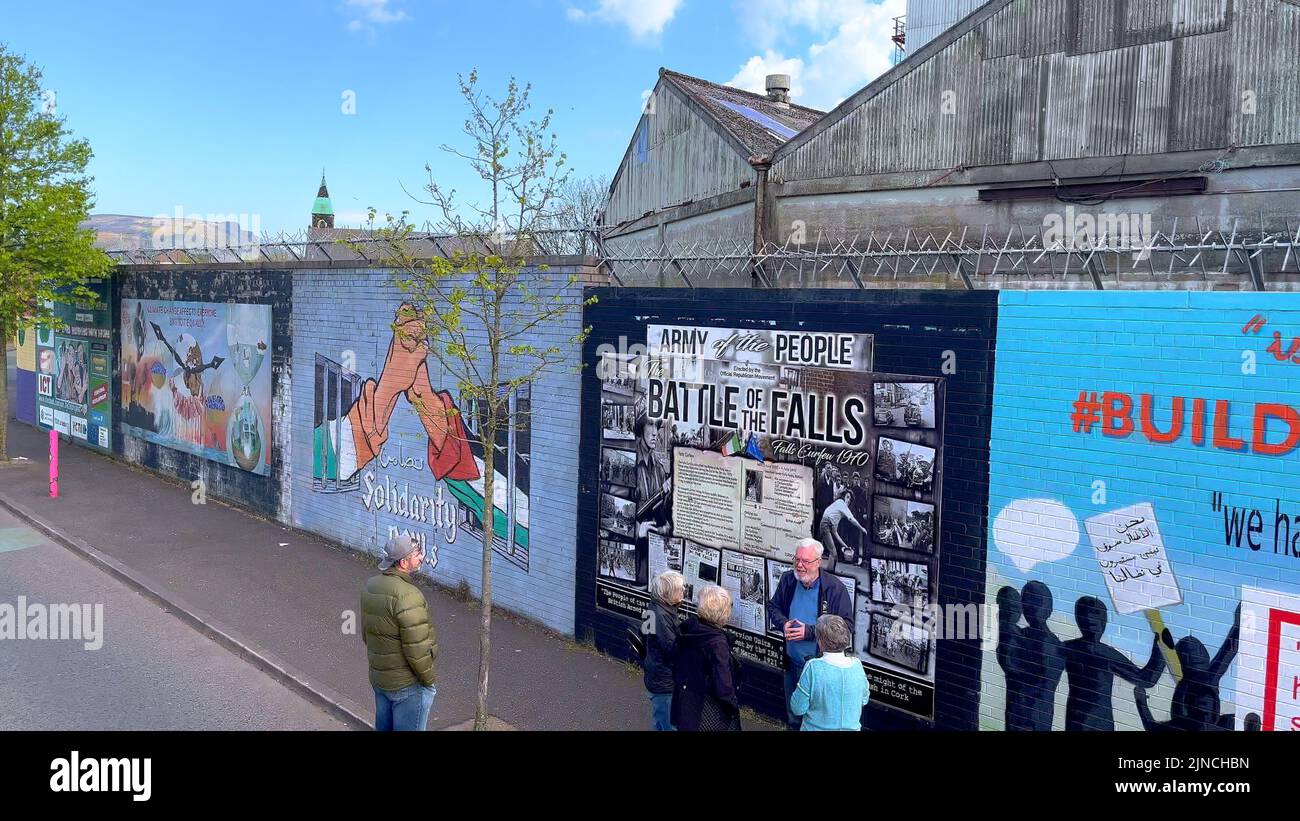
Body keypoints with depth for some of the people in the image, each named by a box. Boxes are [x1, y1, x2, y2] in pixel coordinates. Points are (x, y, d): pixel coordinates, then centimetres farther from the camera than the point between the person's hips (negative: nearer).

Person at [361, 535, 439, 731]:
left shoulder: (370, 586, 2)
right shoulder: (408, 595, -27)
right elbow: (417, 647, -25)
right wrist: (428, 680, -11)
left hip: (377, 677, 8)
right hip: (407, 685, -8)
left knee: (384, 727, 21)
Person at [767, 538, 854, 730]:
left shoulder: (835, 588, -18)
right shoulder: (787, 580, -5)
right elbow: (773, 606, 9)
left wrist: (809, 631, -25)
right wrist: (783, 623, -13)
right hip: (791, 662, 4)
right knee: (792, 719, 23)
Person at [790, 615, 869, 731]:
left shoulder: (812, 668, -23)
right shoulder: (856, 665, -12)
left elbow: (798, 708, -16)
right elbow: (864, 700, 4)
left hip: (817, 728, -3)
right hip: (852, 727, 3)